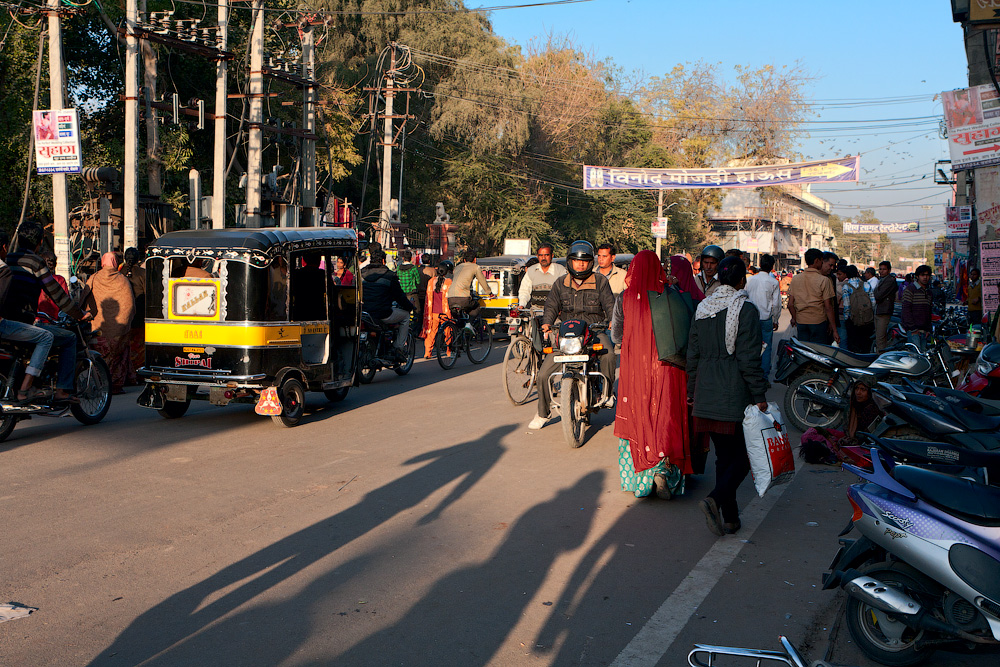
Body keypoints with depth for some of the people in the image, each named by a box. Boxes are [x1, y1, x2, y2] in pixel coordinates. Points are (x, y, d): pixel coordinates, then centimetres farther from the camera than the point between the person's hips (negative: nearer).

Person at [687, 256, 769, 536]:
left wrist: (692, 391, 21)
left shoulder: (702, 308, 9)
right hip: (735, 396, -6)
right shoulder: (746, 309, -10)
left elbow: (693, 355, 13)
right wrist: (759, 395, -8)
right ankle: (716, 499, -17)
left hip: (707, 396, 6)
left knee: (724, 456, 14)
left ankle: (729, 518, 16)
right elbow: (749, 358, -14)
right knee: (744, 455, 4)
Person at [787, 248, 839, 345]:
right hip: (818, 322, -4)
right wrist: (834, 330, -6)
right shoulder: (824, 280, -9)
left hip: (801, 322, 4)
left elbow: (790, 304, 4)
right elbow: (828, 307, -10)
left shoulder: (795, 279, 3)